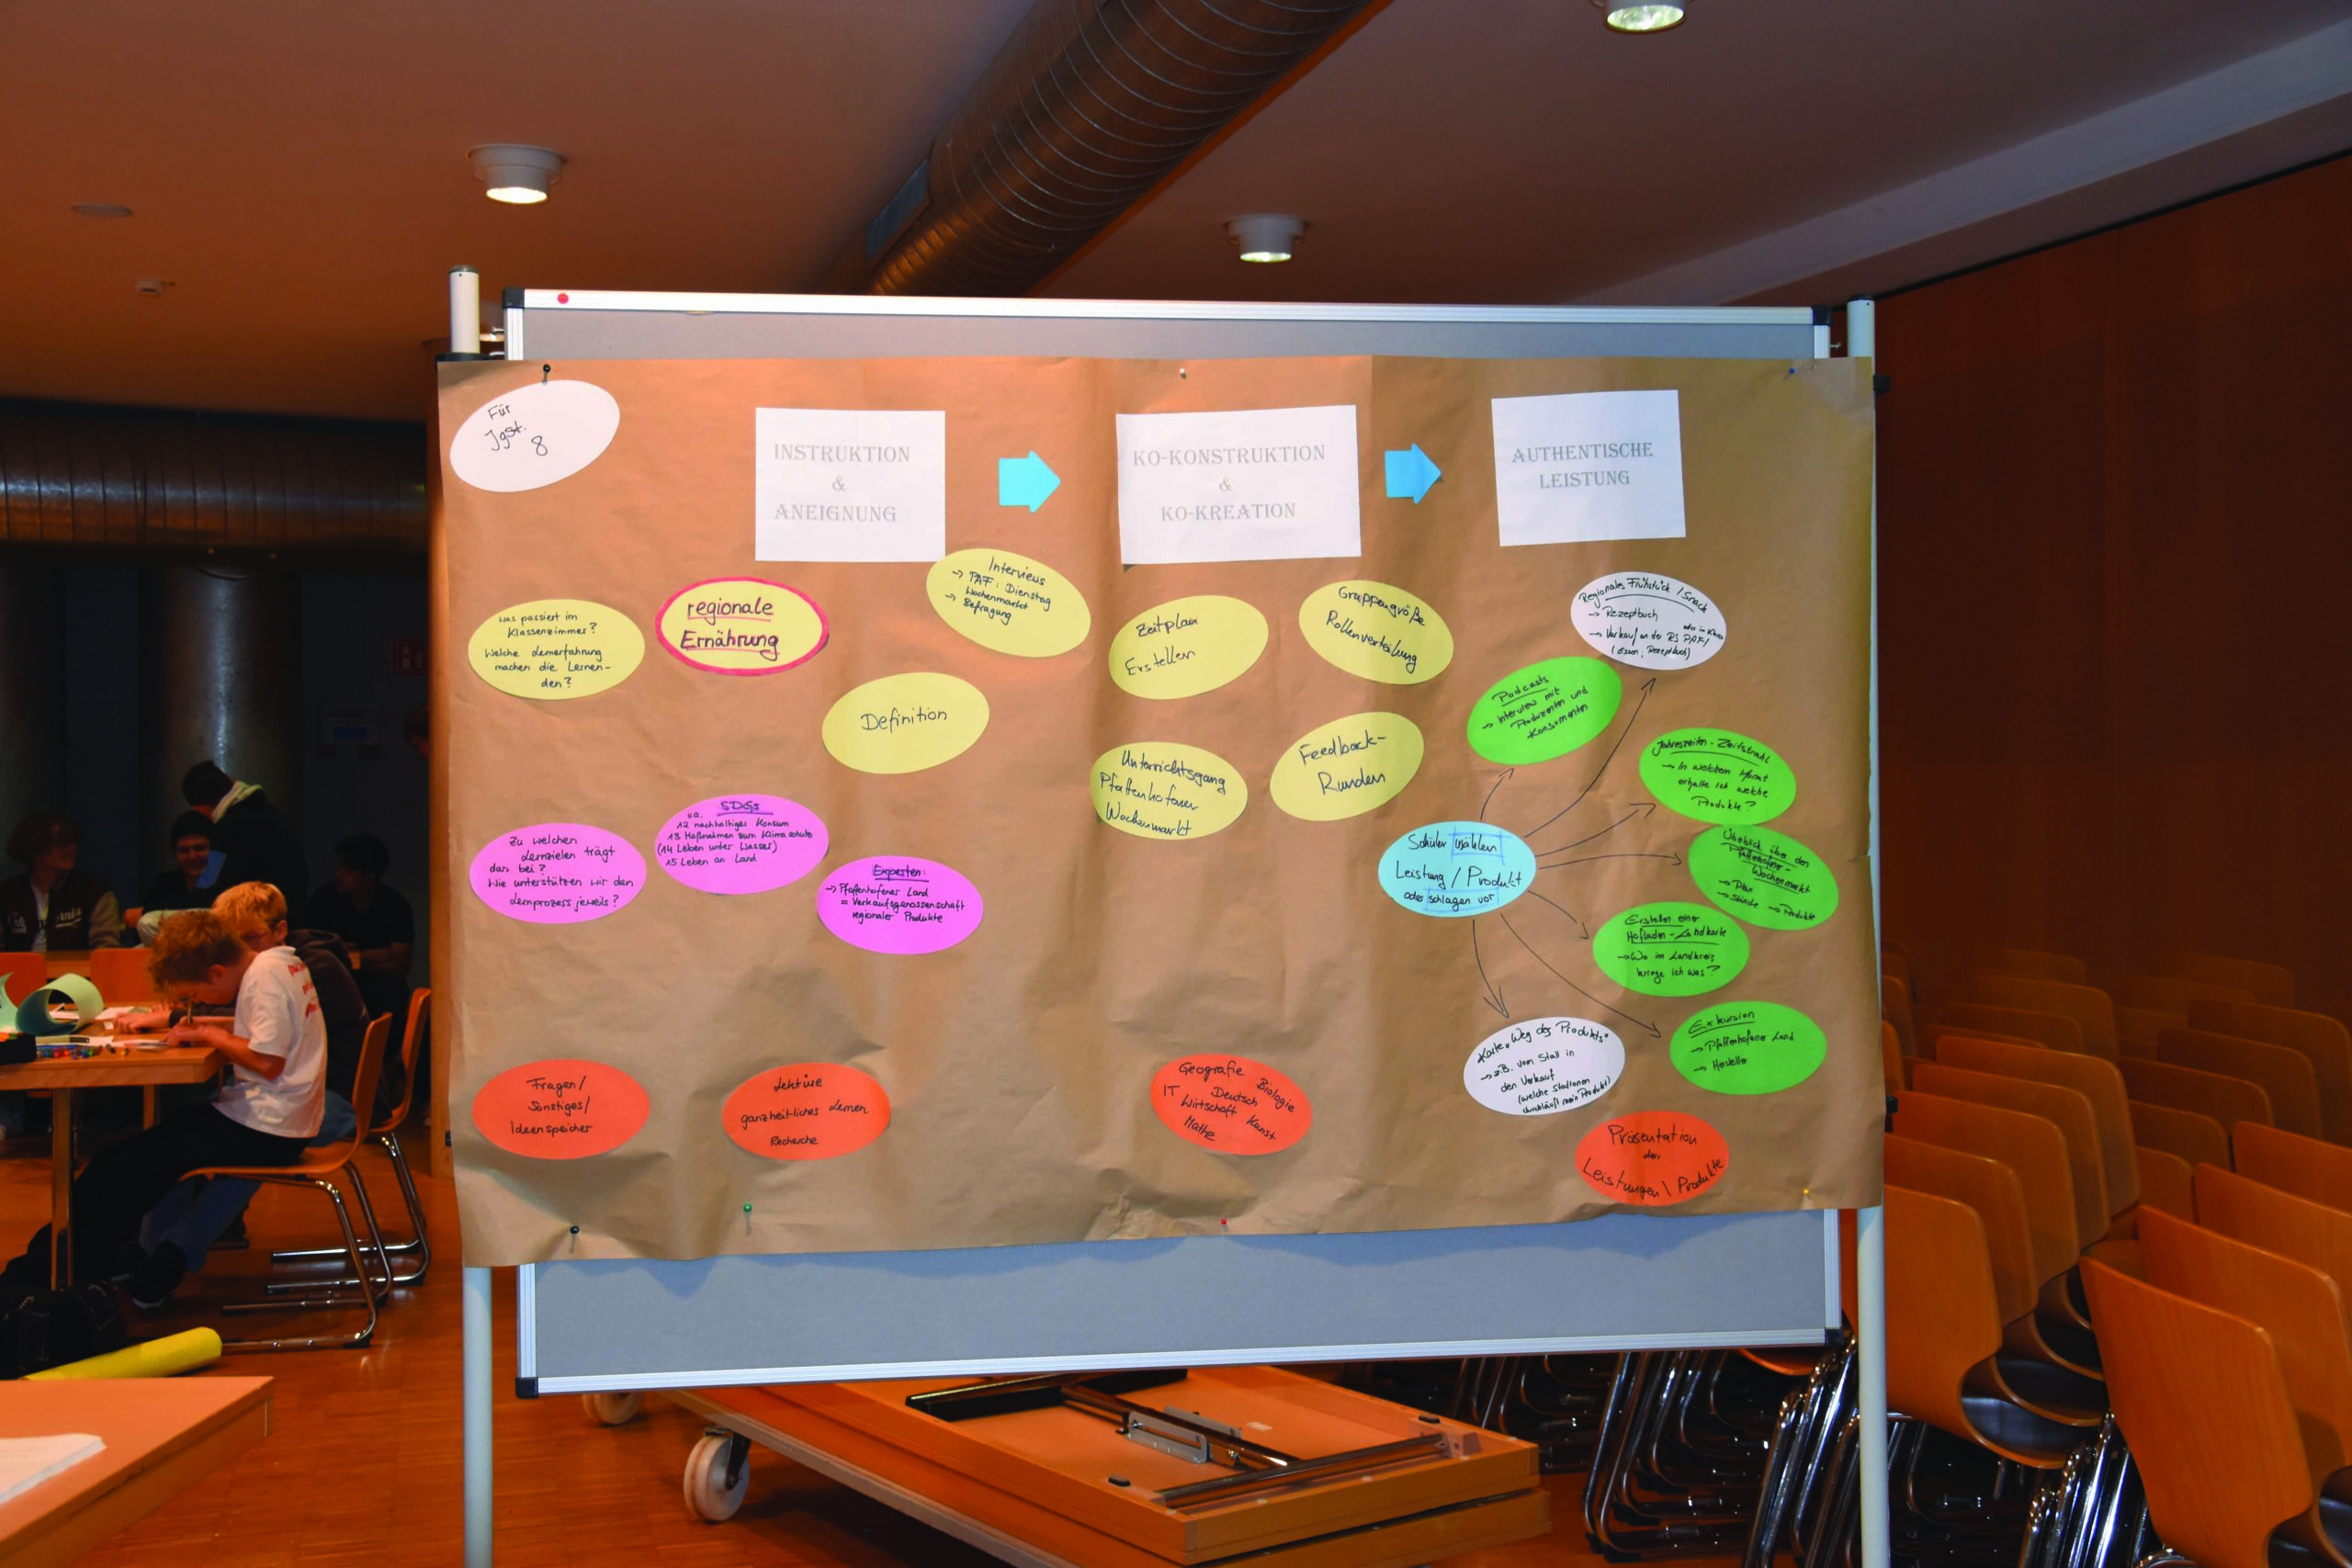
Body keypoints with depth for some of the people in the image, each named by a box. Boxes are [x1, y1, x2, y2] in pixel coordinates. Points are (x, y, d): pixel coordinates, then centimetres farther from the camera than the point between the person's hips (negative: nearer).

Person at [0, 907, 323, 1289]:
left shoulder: (266, 975, -19)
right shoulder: (275, 962, 9)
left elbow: (267, 1061, -24)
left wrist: (212, 1036, -9)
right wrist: (208, 1027, 6)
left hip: (265, 1129, -10)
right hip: (270, 1118, 10)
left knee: (118, 1165, -3)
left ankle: (46, 1269, 11)